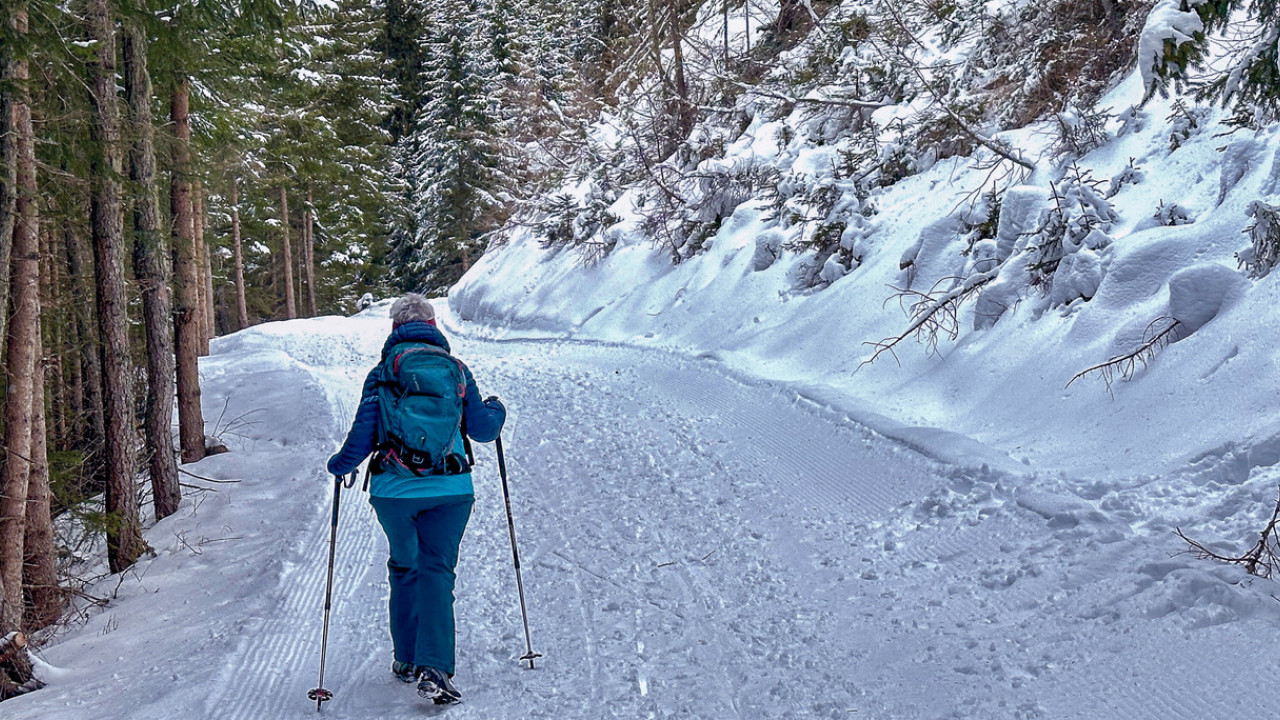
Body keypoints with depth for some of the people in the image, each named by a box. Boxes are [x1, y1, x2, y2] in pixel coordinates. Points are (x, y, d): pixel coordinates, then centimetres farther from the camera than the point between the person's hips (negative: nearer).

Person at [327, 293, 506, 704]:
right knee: (437, 571, 3)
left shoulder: (381, 373, -1)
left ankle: (407, 659, 25)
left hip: (393, 490, 0)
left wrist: (340, 465, 16)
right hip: (451, 490, 0)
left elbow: (363, 437, -3)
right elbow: (482, 429, 7)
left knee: (404, 567, 19)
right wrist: (496, 410, 29)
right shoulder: (456, 370, 2)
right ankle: (434, 668, -12)